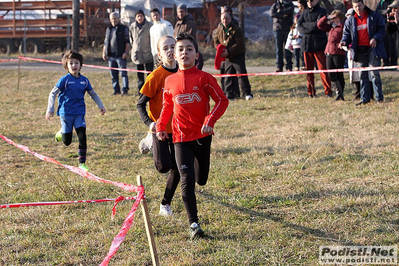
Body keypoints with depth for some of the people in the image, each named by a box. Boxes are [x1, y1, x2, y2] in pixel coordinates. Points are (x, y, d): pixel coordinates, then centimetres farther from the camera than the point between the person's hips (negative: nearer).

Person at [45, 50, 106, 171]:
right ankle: (61, 132, 39)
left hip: (79, 113, 3)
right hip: (66, 113, -3)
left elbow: (93, 94, 19)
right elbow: (53, 93, -4)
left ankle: (82, 163, -4)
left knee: (82, 137, -12)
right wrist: (50, 109, -10)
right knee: (67, 142, 3)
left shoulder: (84, 80, 5)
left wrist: (100, 106, 11)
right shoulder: (65, 79, -8)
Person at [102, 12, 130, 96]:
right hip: (111, 56, 6)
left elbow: (127, 42, -3)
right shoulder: (108, 29, 17)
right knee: (113, 74, 7)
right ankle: (116, 90, 13)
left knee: (123, 73, -7)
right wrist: (104, 53, 13)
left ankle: (125, 90, -6)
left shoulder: (124, 28, 2)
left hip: (120, 55, -6)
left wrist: (126, 52, -12)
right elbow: (106, 42, 22)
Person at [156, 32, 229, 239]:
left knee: (201, 179, 12)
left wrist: (210, 120, -17)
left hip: (202, 135, 0)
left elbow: (222, 100, -4)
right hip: (181, 137, 0)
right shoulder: (170, 81, 2)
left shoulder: (204, 78, -7)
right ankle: (193, 224, -4)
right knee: (187, 180, -10)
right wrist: (160, 126, 5)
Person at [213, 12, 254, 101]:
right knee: (228, 76, 7)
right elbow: (216, 40, 18)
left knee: (241, 74, -9)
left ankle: (247, 93, -5)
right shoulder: (219, 30, 6)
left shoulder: (236, 30, -13)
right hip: (227, 57, 6)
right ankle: (230, 94, 13)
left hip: (238, 56, -6)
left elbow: (239, 44, -18)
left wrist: (228, 52, -23)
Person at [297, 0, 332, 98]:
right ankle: (311, 92, 11)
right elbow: (299, 26, 5)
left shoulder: (321, 11, 1)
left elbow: (318, 25, -14)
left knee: (322, 68, -9)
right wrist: (310, 28, -11)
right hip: (306, 44, 5)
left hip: (319, 44, -5)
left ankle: (328, 91, -7)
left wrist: (305, 25, -3)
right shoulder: (305, 12, 17)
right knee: (309, 69, 5)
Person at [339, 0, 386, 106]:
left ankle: (379, 97, 2)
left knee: (374, 73, -6)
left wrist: (375, 38, -14)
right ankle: (364, 98, 10)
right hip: (360, 51, 3)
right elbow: (347, 34, 12)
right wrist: (344, 41, -10)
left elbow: (382, 29, 3)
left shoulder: (374, 16, 2)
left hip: (372, 48, -3)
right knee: (363, 74, 5)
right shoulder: (350, 21, 10)